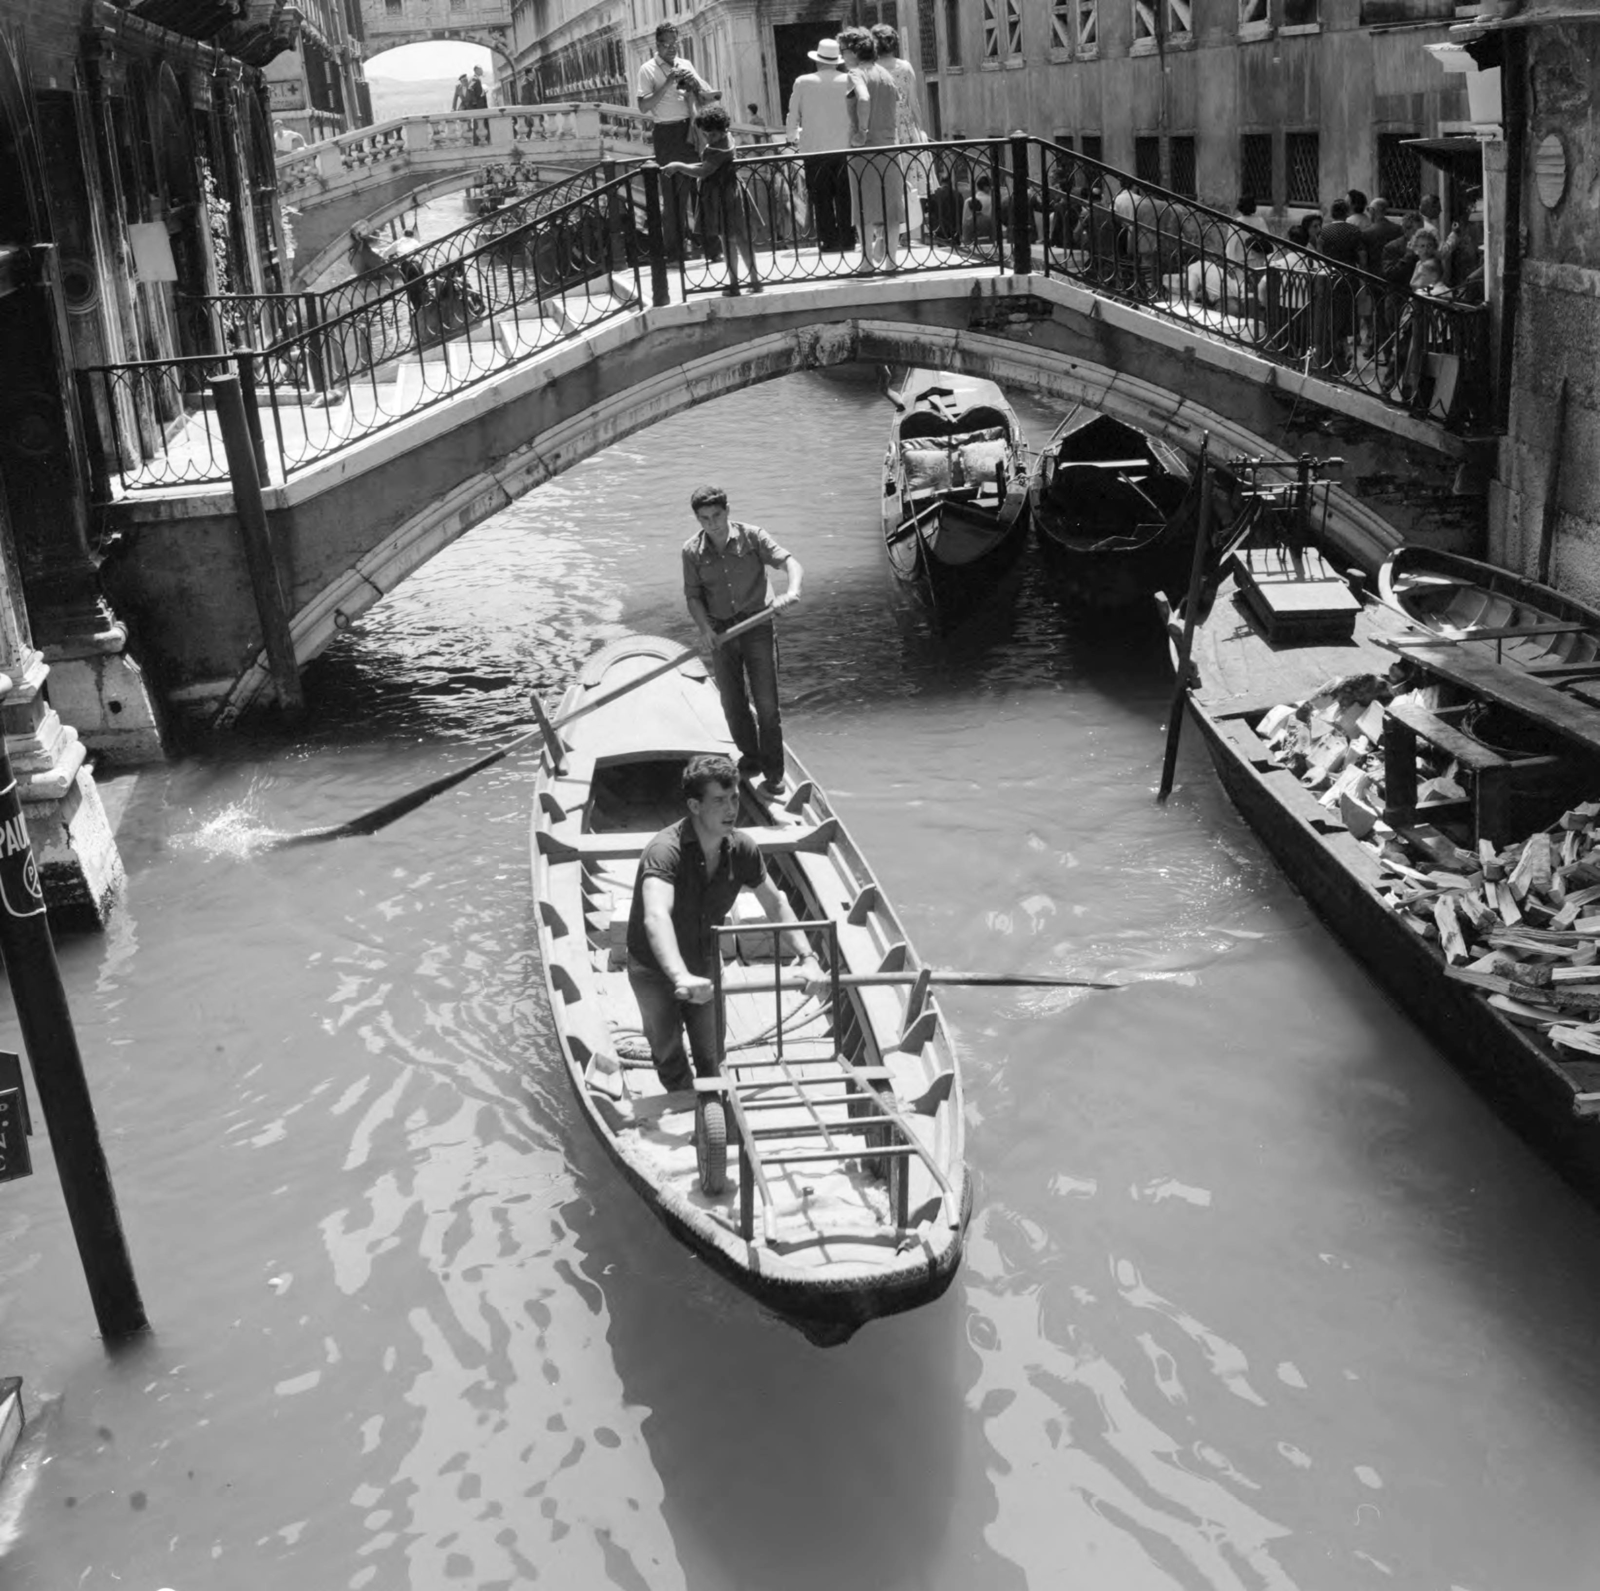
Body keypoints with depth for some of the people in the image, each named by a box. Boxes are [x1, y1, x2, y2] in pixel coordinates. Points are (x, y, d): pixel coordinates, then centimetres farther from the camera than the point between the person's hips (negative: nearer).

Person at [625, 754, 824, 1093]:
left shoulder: (741, 849, -15)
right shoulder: (666, 851, -35)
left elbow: (776, 906, -6)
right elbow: (656, 917, -51)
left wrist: (807, 958, -21)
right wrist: (681, 977, -67)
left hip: (704, 966, 4)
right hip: (655, 970, -4)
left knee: (712, 1058, 13)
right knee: (669, 1056, 10)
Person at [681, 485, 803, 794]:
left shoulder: (752, 536, -8)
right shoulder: (692, 551, -1)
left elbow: (790, 563, -16)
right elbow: (693, 595, 2)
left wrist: (792, 591, -37)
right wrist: (704, 626, -15)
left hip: (757, 626, -3)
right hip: (720, 632, 3)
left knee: (766, 703, -4)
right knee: (732, 703, 11)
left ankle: (773, 773, 6)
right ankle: (750, 755, 33)